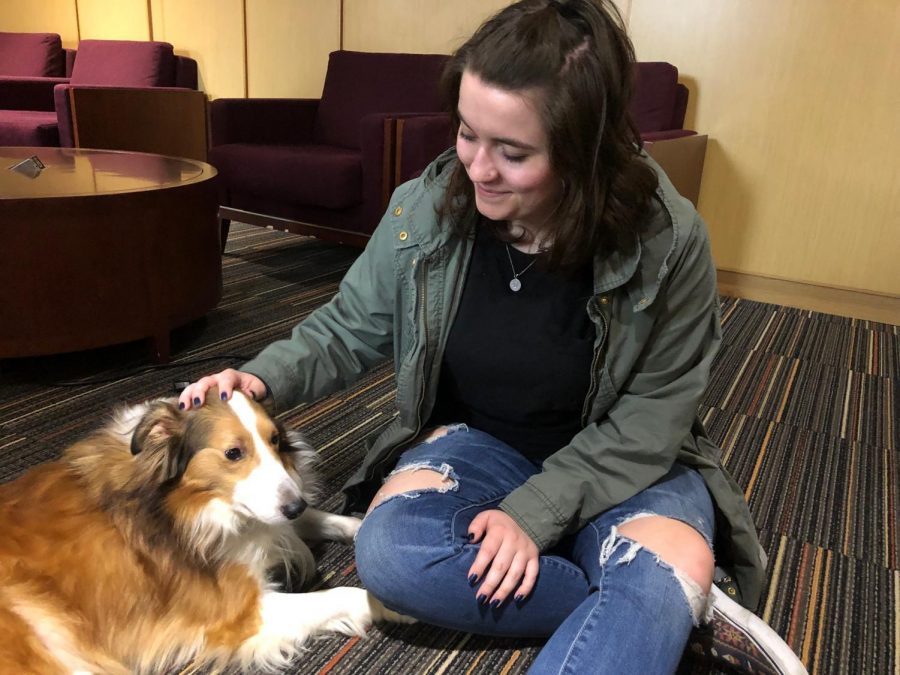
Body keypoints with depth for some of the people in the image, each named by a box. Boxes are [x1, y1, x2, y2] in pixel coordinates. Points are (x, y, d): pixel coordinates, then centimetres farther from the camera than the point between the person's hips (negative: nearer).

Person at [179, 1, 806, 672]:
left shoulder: (667, 240, -20)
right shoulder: (422, 211, -14)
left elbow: (653, 415, -15)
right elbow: (348, 330, 1)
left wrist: (536, 510, -23)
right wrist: (267, 377, -18)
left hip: (621, 459, -3)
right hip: (477, 441, 4)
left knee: (667, 573, -35)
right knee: (389, 554, -27)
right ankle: (635, 607, -16)